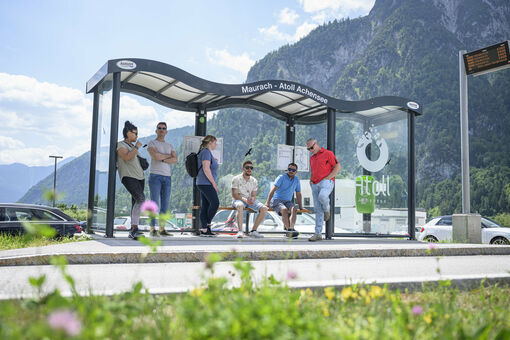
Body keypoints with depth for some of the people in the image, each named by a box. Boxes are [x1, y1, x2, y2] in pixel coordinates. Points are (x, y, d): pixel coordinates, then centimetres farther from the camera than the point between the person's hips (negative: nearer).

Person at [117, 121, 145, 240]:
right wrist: (136, 147, -9)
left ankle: (133, 231, 8)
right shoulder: (121, 145, 0)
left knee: (136, 203, 5)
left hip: (139, 177, 9)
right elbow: (127, 158, -17)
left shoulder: (133, 146, 25)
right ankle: (134, 228, -28)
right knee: (140, 199, -25)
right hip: (128, 177, -9)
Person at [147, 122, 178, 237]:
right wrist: (169, 155, -2)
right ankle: (152, 230, -7)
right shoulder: (151, 143, 4)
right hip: (155, 175, -5)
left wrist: (163, 159, -11)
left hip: (167, 177, 5)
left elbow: (175, 160, 2)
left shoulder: (170, 146, 19)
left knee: (165, 205, 3)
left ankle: (162, 229, 7)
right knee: (154, 204, -9)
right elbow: (156, 156, -15)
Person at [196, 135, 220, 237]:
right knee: (215, 203, -10)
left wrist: (214, 162, 18)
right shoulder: (206, 152, -10)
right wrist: (214, 183, -17)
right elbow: (206, 169, -19)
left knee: (205, 206, 6)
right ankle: (207, 224, -1)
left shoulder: (206, 152, 21)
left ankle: (204, 229, 5)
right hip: (206, 183, -10)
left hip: (203, 184, 10)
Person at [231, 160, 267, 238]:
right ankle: (240, 231, -44)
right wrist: (245, 200, -26)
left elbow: (254, 195, 5)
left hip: (250, 201, 5)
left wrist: (252, 199, -21)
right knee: (240, 206, -41)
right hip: (238, 199, -5)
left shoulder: (254, 181, 9)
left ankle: (253, 231, -15)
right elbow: (234, 195, -11)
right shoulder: (236, 179, -5)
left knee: (264, 208, -19)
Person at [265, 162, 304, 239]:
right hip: (277, 200, -4)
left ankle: (291, 228, -45)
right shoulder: (281, 177, -2)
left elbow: (298, 194, 20)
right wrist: (267, 202, -17)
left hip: (288, 201, 4)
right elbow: (273, 190, -9)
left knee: (294, 209, -29)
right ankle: (289, 230, -38)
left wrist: (300, 207, 16)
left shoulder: (296, 180, 12)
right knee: (284, 209, -35)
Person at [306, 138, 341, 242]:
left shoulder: (328, 153, 2)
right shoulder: (312, 158, 23)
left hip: (326, 182, -6)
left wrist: (327, 178, -11)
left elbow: (337, 167, -3)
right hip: (315, 185, 6)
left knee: (322, 196, -37)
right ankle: (318, 234, 3)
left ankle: (327, 209, -2)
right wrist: (310, 180, 15)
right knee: (318, 209, 2)